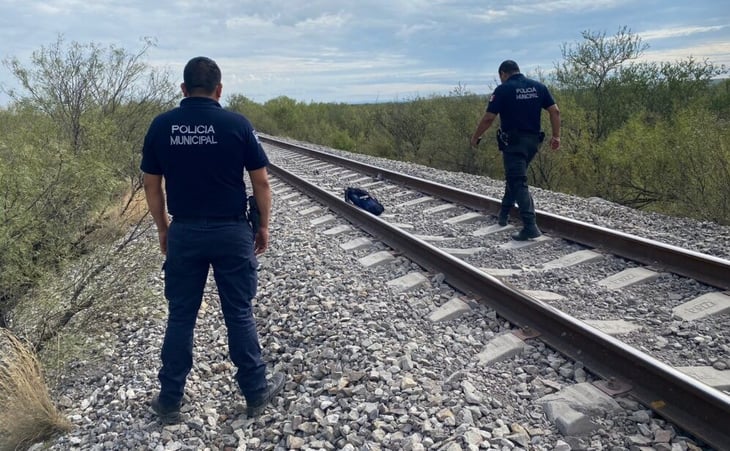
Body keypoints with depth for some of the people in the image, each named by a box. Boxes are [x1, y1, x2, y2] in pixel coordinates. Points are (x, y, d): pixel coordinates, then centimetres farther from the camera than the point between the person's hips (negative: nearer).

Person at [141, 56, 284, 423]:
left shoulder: (161, 125, -1)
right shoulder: (237, 124, -7)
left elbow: (151, 185, 5)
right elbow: (261, 182, -5)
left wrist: (162, 229, 16)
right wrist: (263, 226, 8)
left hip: (184, 233, 2)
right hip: (232, 232, -2)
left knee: (180, 317, 12)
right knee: (239, 315, 9)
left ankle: (169, 401, 22)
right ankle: (256, 393, 21)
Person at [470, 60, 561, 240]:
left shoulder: (503, 89, -8)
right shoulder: (538, 86, 7)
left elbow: (488, 118, -10)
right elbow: (555, 111, 3)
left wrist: (475, 137, 2)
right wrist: (556, 136, 8)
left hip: (513, 142, -6)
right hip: (532, 141, 6)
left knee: (518, 183, -6)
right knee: (514, 176, 22)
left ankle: (530, 226, -14)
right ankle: (503, 213, 34)